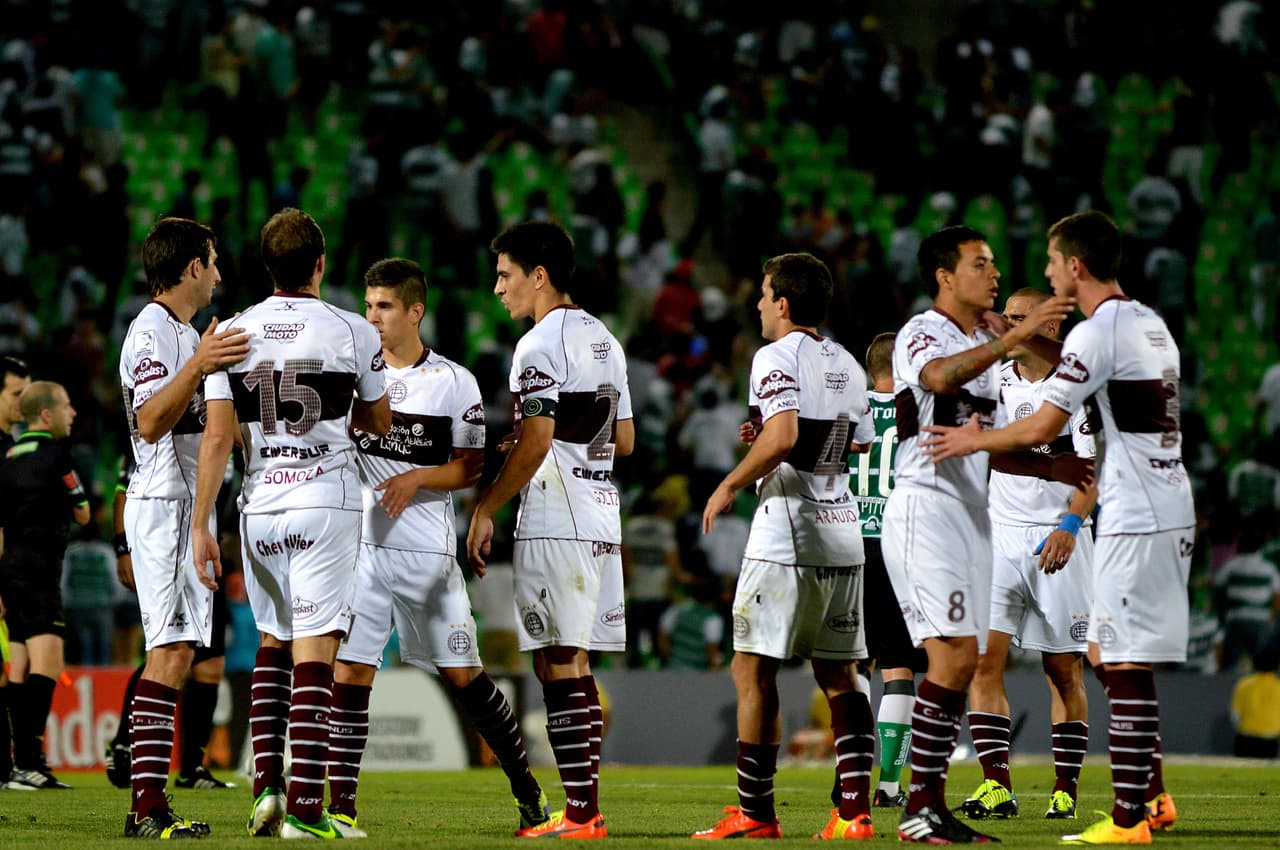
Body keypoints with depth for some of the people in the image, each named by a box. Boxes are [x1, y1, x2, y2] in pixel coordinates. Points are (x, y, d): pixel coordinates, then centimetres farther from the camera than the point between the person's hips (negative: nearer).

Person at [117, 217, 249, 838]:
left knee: (176, 651, 6)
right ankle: (148, 804, -20)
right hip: (163, 503, -10)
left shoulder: (187, 334, 21)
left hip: (185, 507, 10)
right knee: (171, 650, -16)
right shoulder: (151, 332, -11)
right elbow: (149, 423, -24)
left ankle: (149, 802, 5)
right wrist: (198, 367, -34)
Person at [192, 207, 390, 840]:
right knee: (314, 654, -4)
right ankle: (304, 807, -8)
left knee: (272, 644, 19)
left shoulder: (234, 334, 2)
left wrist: (200, 527, -1)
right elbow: (379, 422, 11)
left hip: (260, 506, 3)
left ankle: (266, 785, 9)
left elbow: (217, 437, -3)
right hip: (326, 503, -3)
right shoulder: (352, 333, -3)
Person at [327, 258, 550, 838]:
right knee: (348, 670, -7)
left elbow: (471, 468, 0)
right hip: (362, 544, 2)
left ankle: (527, 787, 18)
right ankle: (340, 806, -4)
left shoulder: (454, 382, 2)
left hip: (428, 550, -2)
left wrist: (417, 478, -15)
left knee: (461, 674, 3)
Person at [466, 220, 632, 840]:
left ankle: (578, 814, -10)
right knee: (575, 666, 12)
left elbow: (535, 444, -19)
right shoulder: (604, 340, 16)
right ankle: (586, 807, 11)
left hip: (555, 524, -9)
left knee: (558, 665, -7)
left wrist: (485, 510, -13)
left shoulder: (540, 346, -11)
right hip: (602, 520, 9)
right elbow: (624, 442, 19)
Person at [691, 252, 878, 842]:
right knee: (837, 676, 9)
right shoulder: (848, 367, 14)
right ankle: (855, 810, 2)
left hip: (786, 537, -7)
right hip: (843, 534, 7)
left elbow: (781, 439, -23)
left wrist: (730, 485, -10)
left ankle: (755, 813, -2)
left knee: (754, 672, -1)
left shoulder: (776, 357, -9)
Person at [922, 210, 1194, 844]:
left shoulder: (1097, 334, -13)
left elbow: (1043, 427, -13)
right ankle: (1153, 797, 18)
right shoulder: (1151, 325, 15)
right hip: (1170, 512, 10)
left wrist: (973, 441, 2)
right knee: (1110, 655, 16)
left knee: (1124, 665, -8)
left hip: (1135, 518, -10)